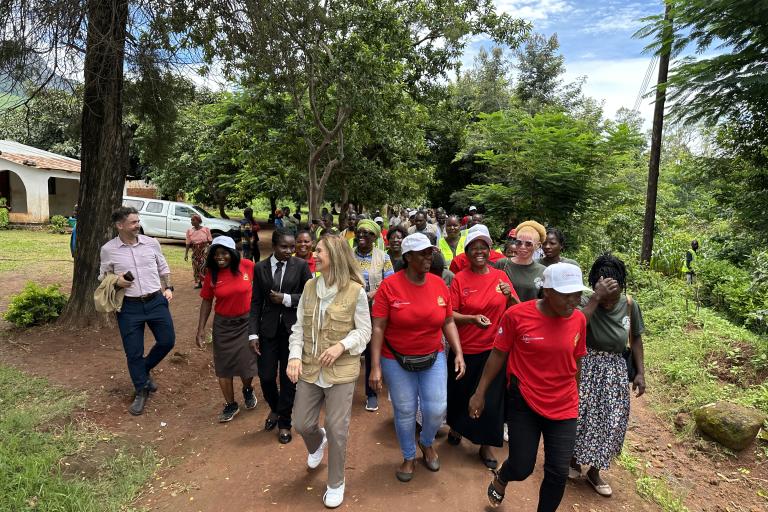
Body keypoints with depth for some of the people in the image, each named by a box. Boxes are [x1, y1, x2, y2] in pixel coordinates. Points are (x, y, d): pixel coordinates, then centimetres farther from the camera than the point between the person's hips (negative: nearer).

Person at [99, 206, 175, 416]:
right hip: (129, 307, -1)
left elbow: (163, 268, 13)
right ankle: (141, 391, 25)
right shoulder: (108, 250, -4)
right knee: (133, 352, 6)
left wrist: (168, 288, 2)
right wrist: (116, 282, -13)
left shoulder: (151, 243, 1)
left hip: (156, 301, 2)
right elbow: (103, 277, 8)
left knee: (167, 341, 4)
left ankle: (145, 369, 34)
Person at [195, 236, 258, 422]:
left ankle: (248, 390, 40)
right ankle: (230, 404, 30)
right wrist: (201, 329, -3)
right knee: (223, 365, 9)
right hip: (223, 325, 2)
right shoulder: (212, 273, -7)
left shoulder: (248, 266, -13)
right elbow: (207, 301, 0)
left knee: (247, 363, 6)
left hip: (247, 322, -1)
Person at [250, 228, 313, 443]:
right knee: (266, 376, 7)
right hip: (269, 329, 2)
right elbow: (256, 303, 2)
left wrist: (286, 299, -16)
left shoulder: (301, 265, -5)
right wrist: (253, 333, -3)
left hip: (293, 328, -1)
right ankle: (275, 409, 38)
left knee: (289, 377, 8)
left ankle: (284, 422, 29)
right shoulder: (260, 268, 1)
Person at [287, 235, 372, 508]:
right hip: (309, 368, 4)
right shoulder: (309, 286, 0)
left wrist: (341, 346, -23)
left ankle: (336, 483, 34)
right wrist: (295, 356, -10)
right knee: (302, 424, 14)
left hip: (341, 371, -4)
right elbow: (299, 326, 3)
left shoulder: (355, 291, -14)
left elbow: (364, 331, -7)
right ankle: (318, 443, 53)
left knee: (337, 429, 8)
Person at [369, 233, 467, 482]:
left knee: (436, 409, 5)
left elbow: (448, 322, 5)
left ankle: (427, 443, 40)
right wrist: (375, 367, -16)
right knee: (405, 412, 11)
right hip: (397, 361, -2)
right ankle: (408, 457, 38)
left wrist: (459, 353, -2)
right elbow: (378, 328, -14)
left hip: (434, 359, 3)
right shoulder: (389, 286, -15)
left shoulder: (439, 284, -5)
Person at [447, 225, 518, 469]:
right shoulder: (460, 279, -6)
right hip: (465, 348, -1)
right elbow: (450, 314, -9)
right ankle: (456, 427, 46)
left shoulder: (501, 276, 0)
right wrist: (473, 318, -25)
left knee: (491, 399, 7)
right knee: (460, 392, 15)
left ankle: (485, 445, 29)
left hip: (493, 348, 1)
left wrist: (510, 296, -17)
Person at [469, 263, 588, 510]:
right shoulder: (517, 315, -16)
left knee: (558, 473, 5)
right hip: (524, 403, -3)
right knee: (521, 468, 6)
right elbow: (498, 354, -7)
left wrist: (575, 396, 17)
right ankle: (500, 479, 43)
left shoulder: (579, 319, -5)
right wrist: (480, 393, -4)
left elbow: (575, 362, 8)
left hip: (564, 406, 3)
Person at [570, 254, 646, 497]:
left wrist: (640, 372, 5)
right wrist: (596, 298, -37)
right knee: (581, 415, 3)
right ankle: (574, 460, 32)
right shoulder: (586, 301, -18)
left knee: (610, 421, 9)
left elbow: (636, 339, 8)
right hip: (587, 367, -4)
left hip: (615, 370, 4)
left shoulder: (629, 304, -5)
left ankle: (594, 470, 30)